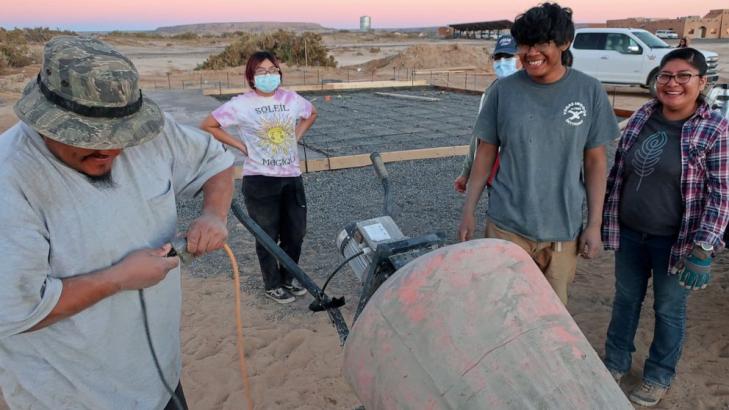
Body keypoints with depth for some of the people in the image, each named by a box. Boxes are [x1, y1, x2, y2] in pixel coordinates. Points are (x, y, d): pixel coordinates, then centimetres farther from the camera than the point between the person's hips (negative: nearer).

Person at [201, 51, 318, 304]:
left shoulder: (292, 99, 2)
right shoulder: (241, 105, -9)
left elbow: (312, 114, 22)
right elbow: (207, 126, -3)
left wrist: (296, 136, 8)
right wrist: (240, 145, -6)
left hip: (292, 177, 4)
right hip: (260, 179, -4)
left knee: (295, 233, 12)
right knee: (268, 236, 7)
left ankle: (287, 280, 34)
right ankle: (272, 286, 27)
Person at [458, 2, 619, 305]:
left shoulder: (589, 91, -3)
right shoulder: (504, 90, -3)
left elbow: (595, 161, 2)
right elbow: (486, 153, 3)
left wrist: (594, 224, -1)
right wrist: (468, 210, 1)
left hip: (563, 229, 1)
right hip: (506, 226, 0)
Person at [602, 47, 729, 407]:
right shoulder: (641, 118, 0)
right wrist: (606, 219, 9)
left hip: (675, 240, -4)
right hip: (629, 232, 4)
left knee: (669, 309, 13)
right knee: (625, 299, 18)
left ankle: (659, 376, 34)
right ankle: (615, 362, 38)